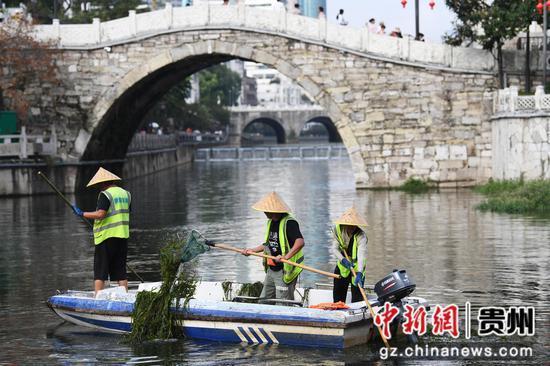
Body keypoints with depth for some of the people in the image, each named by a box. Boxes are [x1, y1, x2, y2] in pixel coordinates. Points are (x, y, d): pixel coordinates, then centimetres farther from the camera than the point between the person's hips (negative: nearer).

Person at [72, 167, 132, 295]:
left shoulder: (105, 194, -11)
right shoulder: (125, 194, 12)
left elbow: (100, 214, -21)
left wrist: (82, 214, -12)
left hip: (107, 237, -7)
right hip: (123, 237, 7)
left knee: (100, 272, -1)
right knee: (120, 271, 9)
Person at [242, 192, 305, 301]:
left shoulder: (289, 222, -17)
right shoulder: (271, 222, 12)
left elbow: (300, 242, -30)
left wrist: (286, 256, -40)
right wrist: (253, 250, 22)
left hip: (285, 270, -9)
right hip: (271, 270, 9)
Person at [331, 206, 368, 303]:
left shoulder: (361, 236, -28)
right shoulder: (338, 229, -12)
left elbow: (362, 254, -41)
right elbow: (335, 248, -8)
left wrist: (359, 273, -55)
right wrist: (343, 259, -28)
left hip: (356, 268, -4)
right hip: (342, 267, 4)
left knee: (357, 298, -9)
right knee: (338, 298, 14)